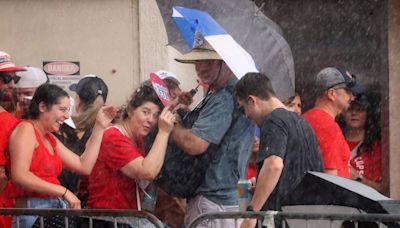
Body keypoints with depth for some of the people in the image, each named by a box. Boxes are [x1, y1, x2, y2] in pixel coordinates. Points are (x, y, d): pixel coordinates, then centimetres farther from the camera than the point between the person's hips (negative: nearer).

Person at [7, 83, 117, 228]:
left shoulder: (50, 139, 22)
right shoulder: (26, 129, -3)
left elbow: (84, 166, 16)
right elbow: (19, 176, -17)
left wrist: (99, 127, 17)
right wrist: (63, 192, -17)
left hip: (55, 209, 8)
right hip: (32, 209, -8)